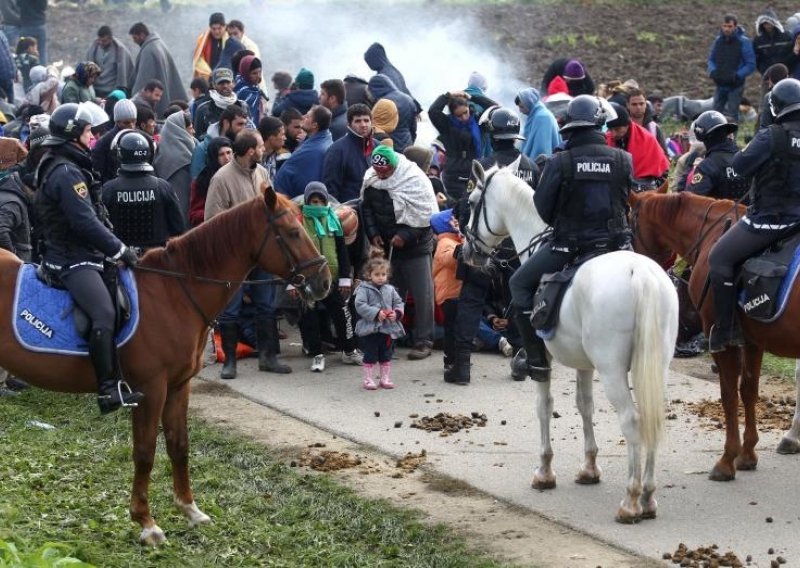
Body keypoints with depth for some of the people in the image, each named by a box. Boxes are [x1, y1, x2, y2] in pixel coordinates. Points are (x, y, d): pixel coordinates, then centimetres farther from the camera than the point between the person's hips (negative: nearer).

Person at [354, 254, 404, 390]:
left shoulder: (390, 290, 7)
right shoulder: (364, 289, -8)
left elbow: (399, 303, 12)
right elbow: (360, 305, -17)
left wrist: (397, 313, -10)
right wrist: (376, 313, -23)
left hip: (388, 328, 5)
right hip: (370, 329, -5)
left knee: (386, 356, 13)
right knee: (370, 356, 1)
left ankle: (385, 378, 24)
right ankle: (368, 379, 10)